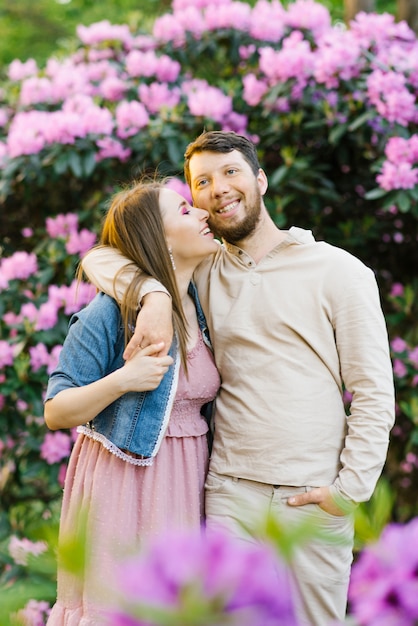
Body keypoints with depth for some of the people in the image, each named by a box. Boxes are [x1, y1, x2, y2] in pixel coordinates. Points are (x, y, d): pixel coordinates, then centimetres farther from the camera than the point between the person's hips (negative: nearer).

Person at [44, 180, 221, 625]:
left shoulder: (199, 306, 7)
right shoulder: (110, 313, -12)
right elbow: (55, 412, -11)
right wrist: (122, 381, -24)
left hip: (185, 484, 6)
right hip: (122, 484, -6)